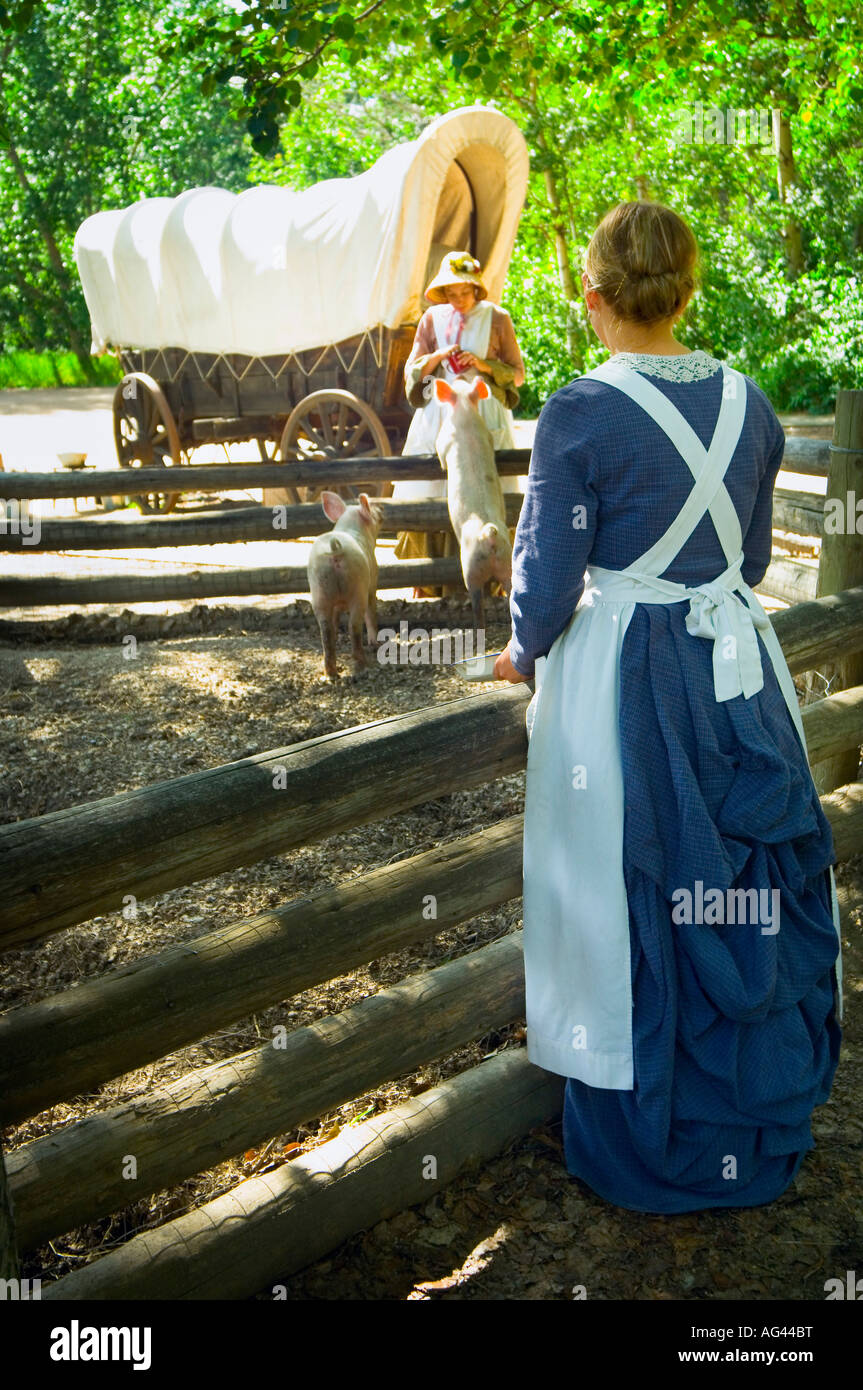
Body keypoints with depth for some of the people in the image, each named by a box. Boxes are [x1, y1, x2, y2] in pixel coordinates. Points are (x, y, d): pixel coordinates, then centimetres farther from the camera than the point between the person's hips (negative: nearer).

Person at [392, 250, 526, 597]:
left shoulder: (497, 319, 5)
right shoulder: (432, 318, 10)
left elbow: (518, 374, 8)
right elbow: (411, 373, 11)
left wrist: (484, 365, -9)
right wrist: (436, 358, -7)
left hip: (484, 420, -2)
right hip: (438, 419, 2)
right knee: (430, 498, -4)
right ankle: (429, 585, 3)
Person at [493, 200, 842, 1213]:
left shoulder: (581, 416, -16)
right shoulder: (747, 403, 1)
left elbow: (549, 573, -11)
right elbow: (752, 554, 11)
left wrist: (524, 654, 8)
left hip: (624, 683, -5)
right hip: (739, 664, 5)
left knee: (639, 907, 9)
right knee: (747, 890, 17)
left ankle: (648, 1147, 28)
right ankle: (761, 1131, 35)